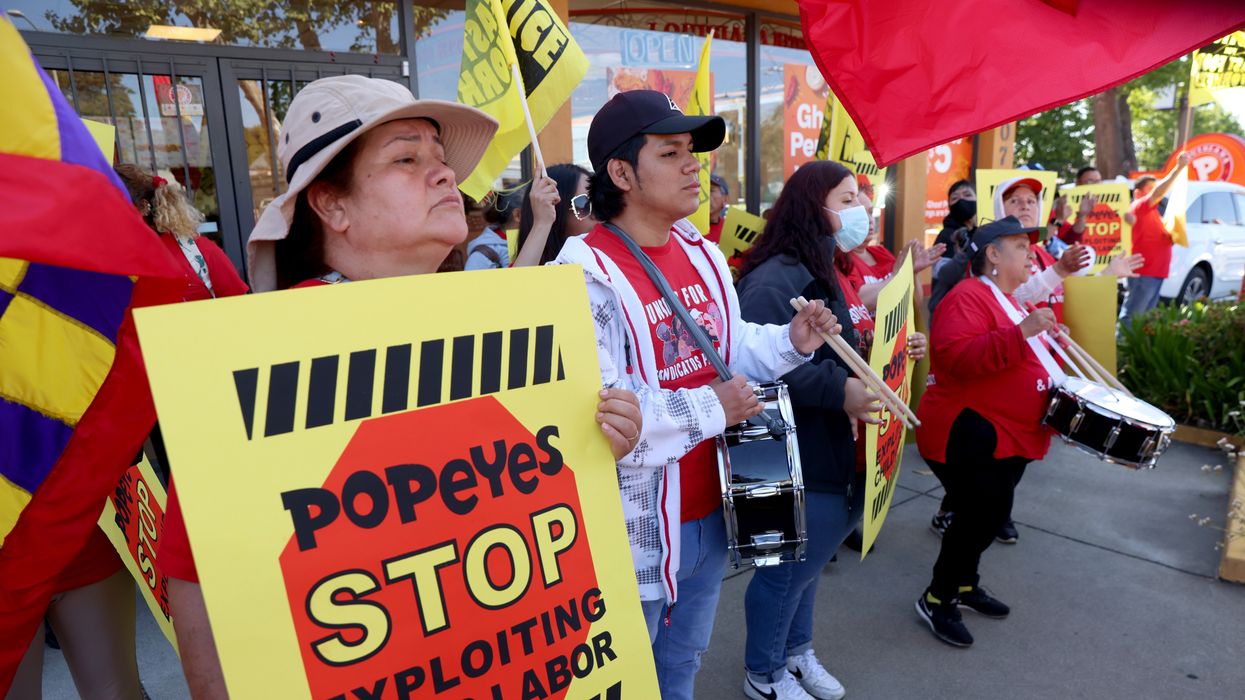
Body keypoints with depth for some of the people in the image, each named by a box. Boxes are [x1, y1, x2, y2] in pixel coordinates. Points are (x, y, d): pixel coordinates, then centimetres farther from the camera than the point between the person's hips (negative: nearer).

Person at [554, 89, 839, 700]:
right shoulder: (586, 276, -23)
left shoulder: (703, 254, 5)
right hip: (635, 528, -7)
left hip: (709, 512, 7)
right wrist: (710, 410, -21)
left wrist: (790, 341, -5)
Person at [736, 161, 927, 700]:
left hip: (839, 453, 10)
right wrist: (838, 390, -36)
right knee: (788, 566, 8)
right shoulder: (774, 280, -22)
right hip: (799, 459, -10)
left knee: (810, 561, 25)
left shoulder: (833, 274, 12)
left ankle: (796, 650, 47)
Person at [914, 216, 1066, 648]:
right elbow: (959, 359, -32)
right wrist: (1021, 332, -36)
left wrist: (1062, 387, 19)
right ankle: (936, 599, 6)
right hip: (968, 434, -11)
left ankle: (965, 585, 35)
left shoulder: (1007, 299, 17)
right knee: (985, 512, -10)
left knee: (988, 512, 17)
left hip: (1006, 434, 11)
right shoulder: (968, 297, -16)